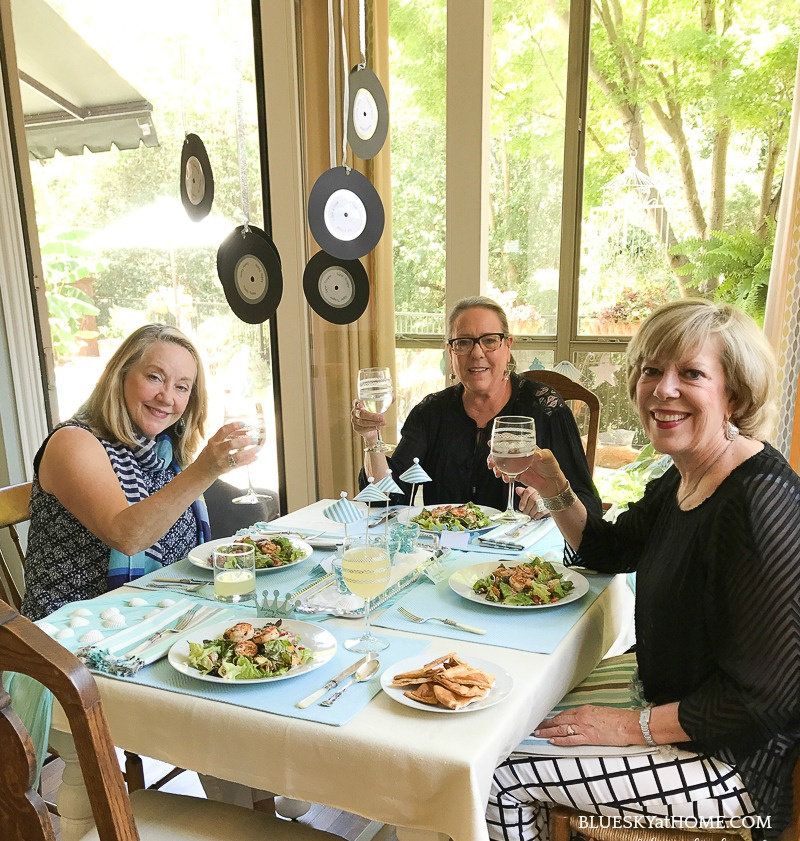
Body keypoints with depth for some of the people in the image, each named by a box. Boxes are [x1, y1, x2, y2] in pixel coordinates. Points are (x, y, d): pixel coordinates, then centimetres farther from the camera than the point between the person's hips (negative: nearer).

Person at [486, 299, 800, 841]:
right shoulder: (683, 478, 0)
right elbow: (610, 551, 15)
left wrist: (634, 726, -17)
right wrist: (553, 489, -3)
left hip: (734, 762, -9)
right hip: (667, 692, 9)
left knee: (501, 773, -7)